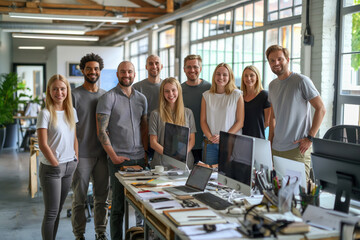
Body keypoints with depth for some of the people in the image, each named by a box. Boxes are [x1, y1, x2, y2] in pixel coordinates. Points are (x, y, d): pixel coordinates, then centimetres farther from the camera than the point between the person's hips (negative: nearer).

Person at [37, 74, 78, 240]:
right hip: (51, 168, -6)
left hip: (69, 167, 6)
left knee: (58, 210, 14)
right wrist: (57, 165, -11)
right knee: (51, 213, 0)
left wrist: (75, 161, 6)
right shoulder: (45, 114, -11)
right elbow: (43, 144, -13)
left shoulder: (71, 111, 8)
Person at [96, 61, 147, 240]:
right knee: (119, 205, 1)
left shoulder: (141, 98, 13)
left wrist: (146, 152, 10)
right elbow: (101, 131, -8)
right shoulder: (108, 98, -4)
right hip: (118, 159, -4)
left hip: (140, 158, 5)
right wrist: (114, 156, -12)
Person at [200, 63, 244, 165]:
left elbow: (240, 122, -3)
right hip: (210, 144, 2)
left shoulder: (237, 95, 0)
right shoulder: (207, 95, 8)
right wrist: (210, 136, -10)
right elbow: (203, 120, 8)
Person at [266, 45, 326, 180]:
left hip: (297, 148, -6)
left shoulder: (301, 81, -8)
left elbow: (321, 109, -8)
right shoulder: (272, 85, 13)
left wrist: (310, 138, -13)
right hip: (276, 149, 6)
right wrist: (270, 141, 12)